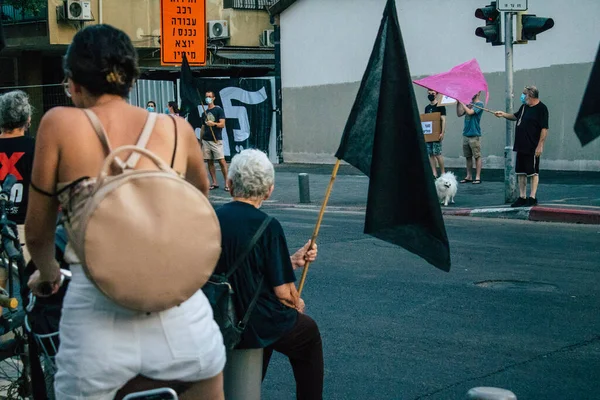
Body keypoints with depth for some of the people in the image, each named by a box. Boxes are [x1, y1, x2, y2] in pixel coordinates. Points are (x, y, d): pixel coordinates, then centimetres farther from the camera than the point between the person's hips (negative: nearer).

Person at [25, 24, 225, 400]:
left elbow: (37, 230, 8)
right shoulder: (176, 129, 7)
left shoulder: (60, 123, 1)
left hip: (96, 313, -1)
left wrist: (48, 275, 29)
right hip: (177, 308, 2)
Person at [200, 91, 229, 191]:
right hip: (206, 140, 6)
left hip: (216, 140, -6)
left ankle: (226, 183, -7)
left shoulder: (218, 110, 0)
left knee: (221, 161, -10)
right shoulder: (204, 113, 16)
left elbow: (222, 124, -8)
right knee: (209, 162, 4)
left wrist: (213, 124, -25)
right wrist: (200, 140, 18)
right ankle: (214, 183, 9)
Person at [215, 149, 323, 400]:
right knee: (308, 331, 24)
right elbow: (283, 292, -16)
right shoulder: (268, 227, -19)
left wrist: (293, 261, 16)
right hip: (256, 326, -5)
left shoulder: (213, 219, -3)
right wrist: (298, 305, 7)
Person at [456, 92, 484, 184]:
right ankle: (469, 176, 14)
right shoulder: (469, 103, 14)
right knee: (468, 157, 9)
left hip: (474, 135, -7)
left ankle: (478, 177, -3)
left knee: (477, 156, -3)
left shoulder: (479, 104, -6)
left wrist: (462, 102, -13)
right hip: (466, 134, 7)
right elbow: (459, 114, 10)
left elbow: (470, 112, -19)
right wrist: (458, 102, 0)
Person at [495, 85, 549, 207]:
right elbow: (516, 116, 33)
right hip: (521, 147, 9)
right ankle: (522, 197, 18)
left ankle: (532, 197, 2)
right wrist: (504, 114, 21)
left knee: (533, 173, -2)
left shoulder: (541, 108, -12)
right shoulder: (524, 106, 13)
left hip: (532, 148, -9)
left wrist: (540, 146, -20)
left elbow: (544, 129, -16)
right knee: (521, 173, 11)